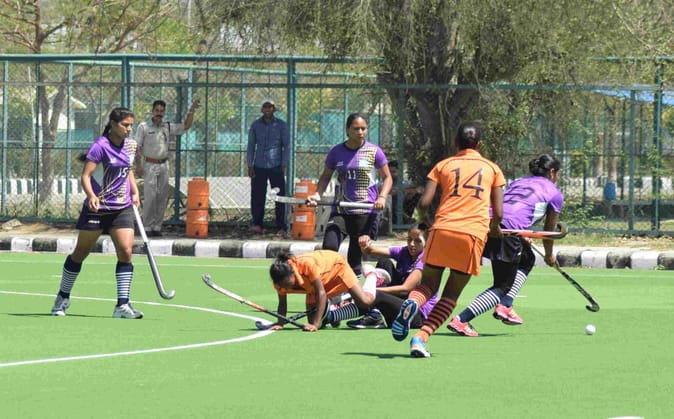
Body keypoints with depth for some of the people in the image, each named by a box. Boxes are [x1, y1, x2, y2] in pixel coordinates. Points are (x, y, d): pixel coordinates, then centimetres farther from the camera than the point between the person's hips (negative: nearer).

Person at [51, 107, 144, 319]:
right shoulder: (100, 146, -14)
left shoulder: (130, 146, 5)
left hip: (122, 208, 4)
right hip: (97, 207, -4)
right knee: (81, 252, 8)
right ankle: (63, 298, 26)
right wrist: (91, 196, -34)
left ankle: (122, 305, -11)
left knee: (125, 251, -11)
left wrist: (134, 192, 10)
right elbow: (85, 176, -17)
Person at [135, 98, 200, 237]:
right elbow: (137, 147, -4)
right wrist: (138, 165, -11)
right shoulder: (144, 126, -4)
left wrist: (191, 111, 2)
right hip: (149, 165, -5)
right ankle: (147, 227, -6)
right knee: (150, 196, -10)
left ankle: (157, 226, 9)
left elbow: (186, 126, 13)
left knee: (162, 197, 3)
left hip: (163, 165, 5)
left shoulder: (168, 127, 9)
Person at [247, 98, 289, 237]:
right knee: (257, 197, 0)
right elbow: (251, 146, 14)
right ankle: (257, 224, 12)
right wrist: (250, 166, 6)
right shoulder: (256, 125, 9)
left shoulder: (281, 125, 4)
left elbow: (286, 146, 6)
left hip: (276, 167, -2)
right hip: (259, 167, 2)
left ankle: (281, 228, -5)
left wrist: (284, 166, -2)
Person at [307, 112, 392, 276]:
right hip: (340, 211, 1)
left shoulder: (374, 151, 1)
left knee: (355, 257, 1)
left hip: (366, 212, -1)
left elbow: (387, 177, 9)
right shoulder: (336, 152, 6)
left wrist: (382, 197, -9)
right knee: (329, 245, -20)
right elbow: (326, 176, 18)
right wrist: (318, 194, -2)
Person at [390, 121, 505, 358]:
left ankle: (411, 303, -24)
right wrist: (495, 228, 33)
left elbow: (424, 202, 4)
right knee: (451, 295, 8)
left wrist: (422, 218, 26)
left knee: (428, 284, 12)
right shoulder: (492, 168, 16)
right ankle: (421, 337, -12)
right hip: (474, 233, 0)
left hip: (442, 229, 0)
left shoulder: (443, 165, 15)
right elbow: (498, 212, 11)